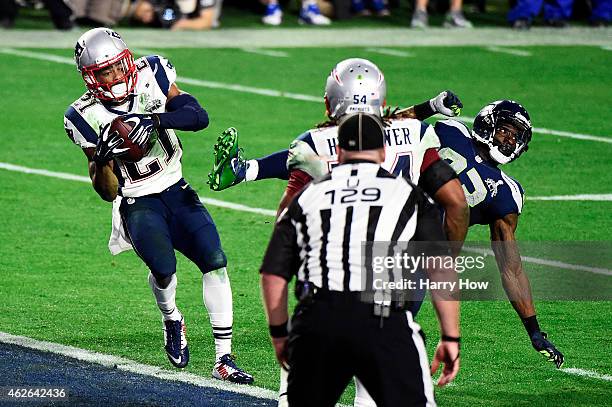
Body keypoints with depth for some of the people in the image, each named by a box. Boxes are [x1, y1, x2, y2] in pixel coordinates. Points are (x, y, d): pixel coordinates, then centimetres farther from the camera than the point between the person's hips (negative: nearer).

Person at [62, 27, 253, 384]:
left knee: (215, 261, -12)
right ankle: (172, 320, 11)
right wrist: (102, 160, -30)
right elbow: (106, 192, -9)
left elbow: (199, 117, -15)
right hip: (137, 205, -3)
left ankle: (224, 360, -5)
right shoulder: (85, 117, -10)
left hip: (177, 192, 3)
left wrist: (155, 120, -30)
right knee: (163, 268, -25)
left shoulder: (151, 76, -5)